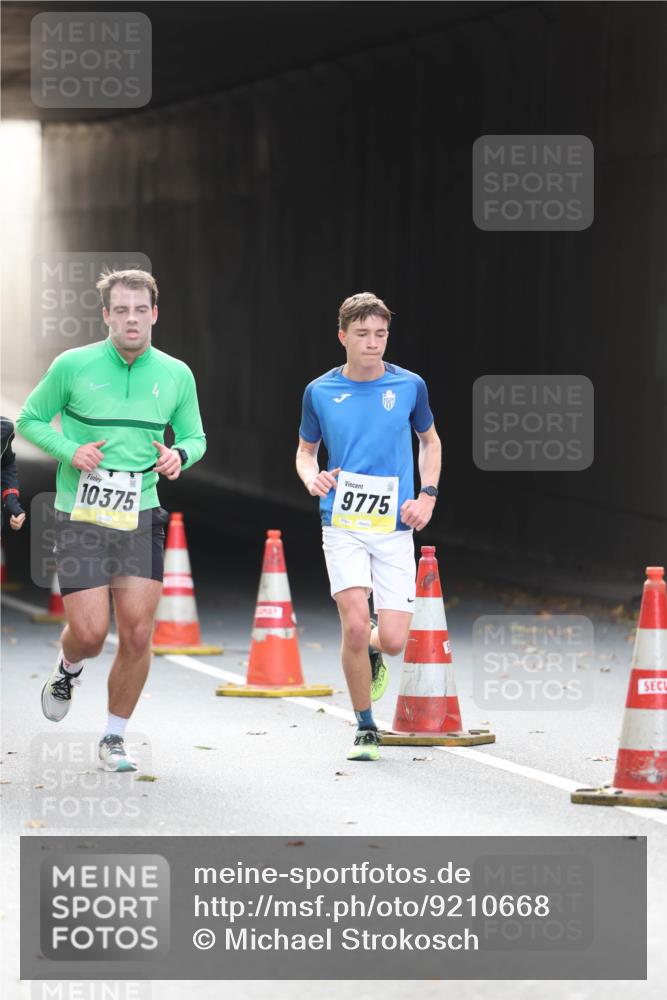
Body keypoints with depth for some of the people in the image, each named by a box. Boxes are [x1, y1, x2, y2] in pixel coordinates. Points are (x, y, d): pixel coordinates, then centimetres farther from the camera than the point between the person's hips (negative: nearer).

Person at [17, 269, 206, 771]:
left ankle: (114, 738, 14)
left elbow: (195, 436, 16)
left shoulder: (176, 374, 4)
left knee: (138, 634, -4)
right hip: (80, 519, -2)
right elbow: (30, 419, 6)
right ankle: (68, 670, 31)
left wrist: (179, 455, -8)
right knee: (90, 633, -7)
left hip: (140, 518, 2)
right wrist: (69, 450, -12)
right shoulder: (73, 366, -4)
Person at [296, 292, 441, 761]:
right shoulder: (320, 392, 0)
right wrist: (312, 476, -8)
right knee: (356, 624, -17)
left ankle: (371, 653, 33)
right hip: (343, 524, -1)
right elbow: (305, 450, 15)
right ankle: (366, 729, 3)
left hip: (395, 527, 1)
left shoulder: (410, 386, 1)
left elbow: (430, 441, 18)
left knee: (394, 639, -8)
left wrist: (428, 496, 4)